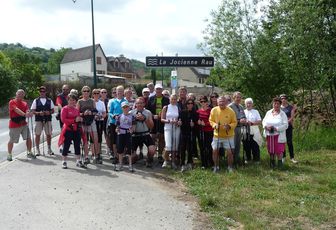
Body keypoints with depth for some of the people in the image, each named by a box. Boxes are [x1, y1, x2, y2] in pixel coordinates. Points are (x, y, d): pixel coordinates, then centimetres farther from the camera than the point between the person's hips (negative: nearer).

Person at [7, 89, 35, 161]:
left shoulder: (24, 103, 10)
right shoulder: (12, 102, -6)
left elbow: (27, 111, -5)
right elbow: (16, 110, -23)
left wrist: (29, 113, -30)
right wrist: (25, 114, -38)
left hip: (24, 124, 5)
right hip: (14, 125, -4)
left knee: (28, 138, 0)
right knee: (12, 140, 5)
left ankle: (29, 153, 14)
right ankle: (9, 155, 22)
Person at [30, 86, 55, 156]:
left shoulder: (49, 101, 7)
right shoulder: (36, 101, 3)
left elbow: (52, 110, 8)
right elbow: (32, 111, 0)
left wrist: (49, 112, -13)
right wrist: (39, 113, -18)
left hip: (48, 120, 1)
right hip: (38, 120, -1)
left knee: (49, 134, 7)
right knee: (37, 134, 2)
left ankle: (49, 149, 21)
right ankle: (37, 150, 13)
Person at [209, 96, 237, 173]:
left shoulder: (231, 111, -10)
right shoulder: (214, 110, -6)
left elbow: (234, 122, -3)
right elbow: (211, 120, 3)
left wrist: (229, 126, -22)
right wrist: (214, 125, -16)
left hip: (228, 135, -1)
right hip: (217, 135, 2)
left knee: (230, 152, 0)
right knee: (215, 151, 2)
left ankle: (230, 167, 22)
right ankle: (216, 166, 23)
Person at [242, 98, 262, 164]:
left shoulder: (255, 111, 9)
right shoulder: (243, 112, 13)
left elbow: (259, 121, 0)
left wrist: (252, 123, -15)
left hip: (254, 132, -1)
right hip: (245, 132, 1)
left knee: (255, 147, -2)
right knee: (246, 147, 5)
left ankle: (256, 159, 11)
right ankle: (248, 158, 20)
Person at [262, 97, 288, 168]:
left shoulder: (283, 114, -3)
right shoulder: (268, 112, 9)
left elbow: (285, 125, -8)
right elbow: (264, 121, 12)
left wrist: (276, 128, -18)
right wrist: (266, 126, -10)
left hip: (279, 135, -3)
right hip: (269, 135, 4)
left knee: (279, 149, -6)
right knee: (271, 149, 10)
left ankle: (279, 162, 6)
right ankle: (272, 162, 22)